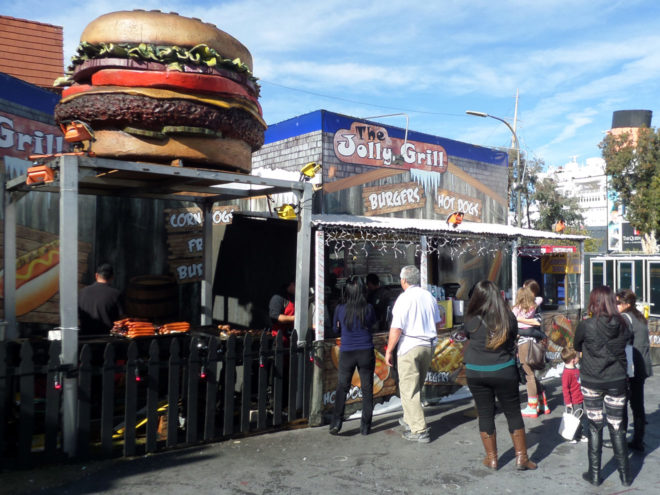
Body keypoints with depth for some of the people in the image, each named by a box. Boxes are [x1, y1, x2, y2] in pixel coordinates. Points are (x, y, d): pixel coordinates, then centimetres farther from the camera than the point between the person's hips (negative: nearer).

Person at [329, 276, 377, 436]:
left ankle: (336, 422, 2)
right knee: (367, 389, 11)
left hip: (346, 353, 0)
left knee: (342, 388, 11)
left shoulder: (340, 309, -6)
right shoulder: (369, 309, -8)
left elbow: (336, 329, 9)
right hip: (366, 352, 0)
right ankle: (365, 426, 16)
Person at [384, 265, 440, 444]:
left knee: (409, 389, 0)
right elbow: (437, 324, 15)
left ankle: (419, 431, 1)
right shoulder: (429, 296, 6)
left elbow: (396, 328, -17)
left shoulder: (404, 298, -14)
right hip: (428, 347, 7)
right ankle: (409, 419, 35)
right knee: (417, 387, 20)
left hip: (409, 347, -7)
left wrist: (389, 350, -8)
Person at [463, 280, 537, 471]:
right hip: (504, 371, 0)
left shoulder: (471, 319, -10)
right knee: (513, 413, 13)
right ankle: (521, 457, 19)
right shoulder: (509, 317, -7)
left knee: (485, 414, 11)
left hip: (476, 372, 0)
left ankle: (491, 458, 21)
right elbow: (514, 338, 6)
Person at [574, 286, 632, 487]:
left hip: (591, 381, -2)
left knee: (595, 427, 9)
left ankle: (594, 474, 16)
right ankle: (625, 475, 23)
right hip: (617, 380, 2)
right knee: (617, 427, 13)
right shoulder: (622, 325, -6)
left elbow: (577, 347, 2)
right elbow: (626, 342, 8)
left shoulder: (585, 326, -14)